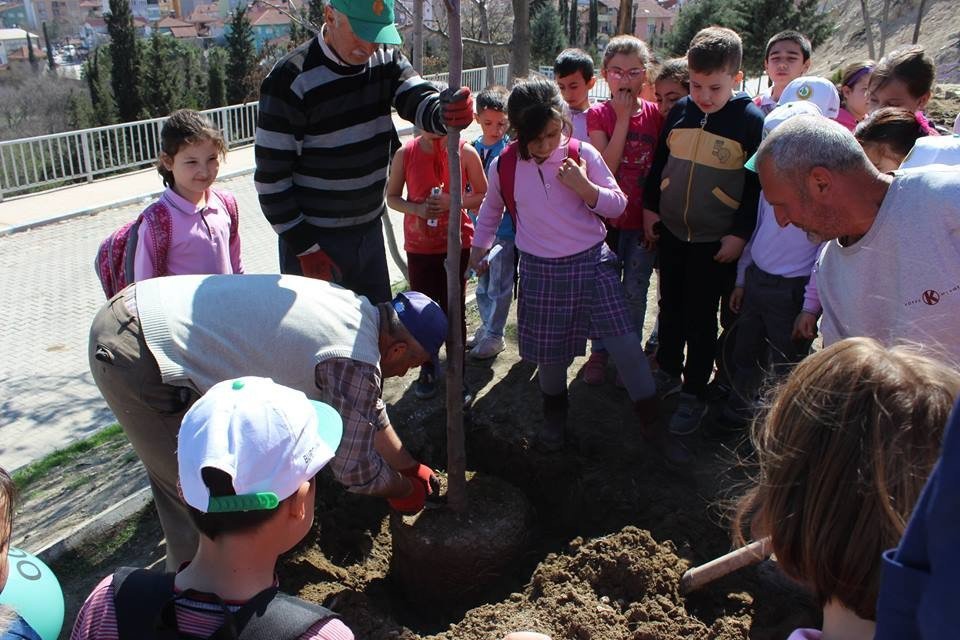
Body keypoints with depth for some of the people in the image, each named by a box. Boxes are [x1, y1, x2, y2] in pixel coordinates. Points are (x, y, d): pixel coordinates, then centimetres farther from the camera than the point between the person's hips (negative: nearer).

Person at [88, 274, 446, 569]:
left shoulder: (357, 308, 10)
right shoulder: (354, 360, -18)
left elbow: (370, 411, 24)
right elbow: (355, 470, -7)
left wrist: (412, 469, 32)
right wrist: (407, 490, 13)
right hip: (138, 355, -10)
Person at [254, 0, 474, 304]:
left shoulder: (386, 58, 1)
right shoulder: (291, 79, -16)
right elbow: (271, 175, -15)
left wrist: (448, 113, -38)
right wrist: (305, 249, -15)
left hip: (370, 230, 6)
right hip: (315, 239, -5)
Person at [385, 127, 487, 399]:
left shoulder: (466, 152, -8)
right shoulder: (406, 154, -4)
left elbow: (484, 195, -1)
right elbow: (392, 197, 3)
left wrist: (454, 201, -19)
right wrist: (417, 208, -16)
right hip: (419, 245, 2)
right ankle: (427, 369, 30)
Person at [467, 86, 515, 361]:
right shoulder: (473, 148, 1)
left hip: (503, 227, -5)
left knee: (499, 286, 6)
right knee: (482, 283, 18)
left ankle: (494, 336, 20)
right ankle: (487, 327, 36)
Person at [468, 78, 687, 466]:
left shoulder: (583, 155, -6)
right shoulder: (504, 165, -2)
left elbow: (617, 205, 0)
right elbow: (491, 208, 17)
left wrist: (585, 188, -18)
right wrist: (479, 246, 23)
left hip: (592, 263, -1)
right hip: (540, 271, 1)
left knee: (626, 344, -4)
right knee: (549, 351, 11)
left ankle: (651, 425, 14)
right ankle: (555, 415, 40)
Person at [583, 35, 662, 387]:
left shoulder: (655, 114, 0)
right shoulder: (598, 114, -5)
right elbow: (605, 168, -18)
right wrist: (622, 118, -18)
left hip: (644, 218, 1)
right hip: (607, 216, -1)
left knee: (635, 292, 9)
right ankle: (600, 352, 27)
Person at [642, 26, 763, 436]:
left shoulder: (751, 120, -11)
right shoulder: (679, 111, 1)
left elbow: (758, 184, -8)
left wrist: (740, 233, -11)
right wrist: (649, 208, 9)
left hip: (716, 241, -4)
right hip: (670, 233, 4)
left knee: (701, 319, 5)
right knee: (670, 307, 17)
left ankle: (694, 395, 20)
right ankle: (668, 372, 37)